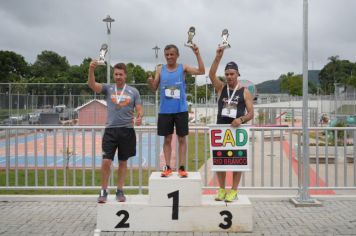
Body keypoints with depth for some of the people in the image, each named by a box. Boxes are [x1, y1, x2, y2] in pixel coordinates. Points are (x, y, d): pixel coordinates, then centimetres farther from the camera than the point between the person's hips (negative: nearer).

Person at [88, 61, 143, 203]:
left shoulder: (133, 91, 6)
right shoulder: (108, 88, 5)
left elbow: (139, 110, 3)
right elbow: (92, 85, -12)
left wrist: (139, 118, -20)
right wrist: (91, 70, -29)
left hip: (127, 130, 1)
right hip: (110, 130, -1)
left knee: (123, 162, 9)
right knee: (106, 161, -6)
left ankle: (120, 191, 20)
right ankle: (103, 191, 9)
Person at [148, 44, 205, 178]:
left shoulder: (183, 68, 1)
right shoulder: (160, 69, 5)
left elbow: (201, 71, -10)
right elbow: (154, 88, 3)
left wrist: (197, 54, -17)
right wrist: (150, 82, -19)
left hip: (181, 110, -1)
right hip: (165, 110, 1)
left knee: (182, 138, 4)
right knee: (167, 139, 6)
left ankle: (182, 168, 9)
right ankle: (168, 167, 13)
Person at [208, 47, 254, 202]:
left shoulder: (245, 92, 0)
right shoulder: (221, 88, 6)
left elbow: (251, 114, -3)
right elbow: (211, 75, -12)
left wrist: (241, 119, -23)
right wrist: (218, 57, -20)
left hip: (237, 129, -2)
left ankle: (234, 190, 11)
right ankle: (222, 189, 16)